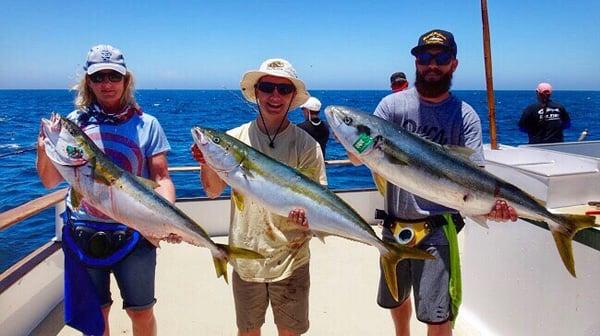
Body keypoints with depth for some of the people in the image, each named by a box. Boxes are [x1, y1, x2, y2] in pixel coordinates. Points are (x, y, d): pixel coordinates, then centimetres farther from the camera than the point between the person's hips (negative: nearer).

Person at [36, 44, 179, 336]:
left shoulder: (146, 124, -3)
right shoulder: (75, 121, 1)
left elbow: (161, 179, -5)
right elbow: (50, 182, 4)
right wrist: (44, 151, -16)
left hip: (133, 233, -1)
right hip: (83, 232, 2)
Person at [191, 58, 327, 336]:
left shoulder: (306, 145, -9)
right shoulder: (234, 139, -3)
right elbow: (213, 191, 3)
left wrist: (308, 213, -28)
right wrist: (207, 162, -16)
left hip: (290, 261, -1)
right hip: (245, 258, 2)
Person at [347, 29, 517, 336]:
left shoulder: (465, 116, -3)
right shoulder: (393, 105, -2)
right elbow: (358, 158, -9)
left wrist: (491, 203, -30)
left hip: (438, 227, -2)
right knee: (395, 300, 23)